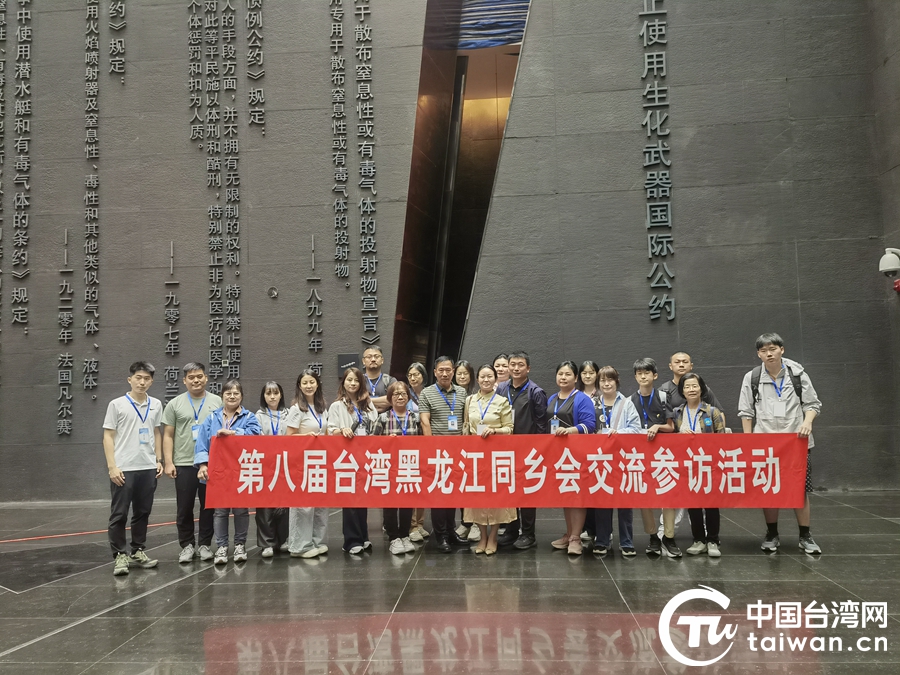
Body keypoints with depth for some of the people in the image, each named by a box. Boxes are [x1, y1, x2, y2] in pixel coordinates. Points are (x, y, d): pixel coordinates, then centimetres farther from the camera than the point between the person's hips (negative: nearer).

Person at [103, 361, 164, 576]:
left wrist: (159, 460, 11)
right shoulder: (117, 404, -4)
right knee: (119, 514, 0)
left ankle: (138, 552, 21)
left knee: (143, 513, 10)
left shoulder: (156, 405, 9)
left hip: (148, 468, 4)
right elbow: (108, 437, -3)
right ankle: (119, 556, 9)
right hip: (123, 469, -4)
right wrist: (112, 466, -10)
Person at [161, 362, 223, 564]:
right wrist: (168, 462, -4)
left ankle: (204, 544, 18)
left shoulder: (217, 402, 5)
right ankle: (187, 545, 17)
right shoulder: (175, 404, 5)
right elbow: (168, 436, 4)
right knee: (184, 508, 5)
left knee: (209, 506, 7)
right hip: (184, 464, 0)